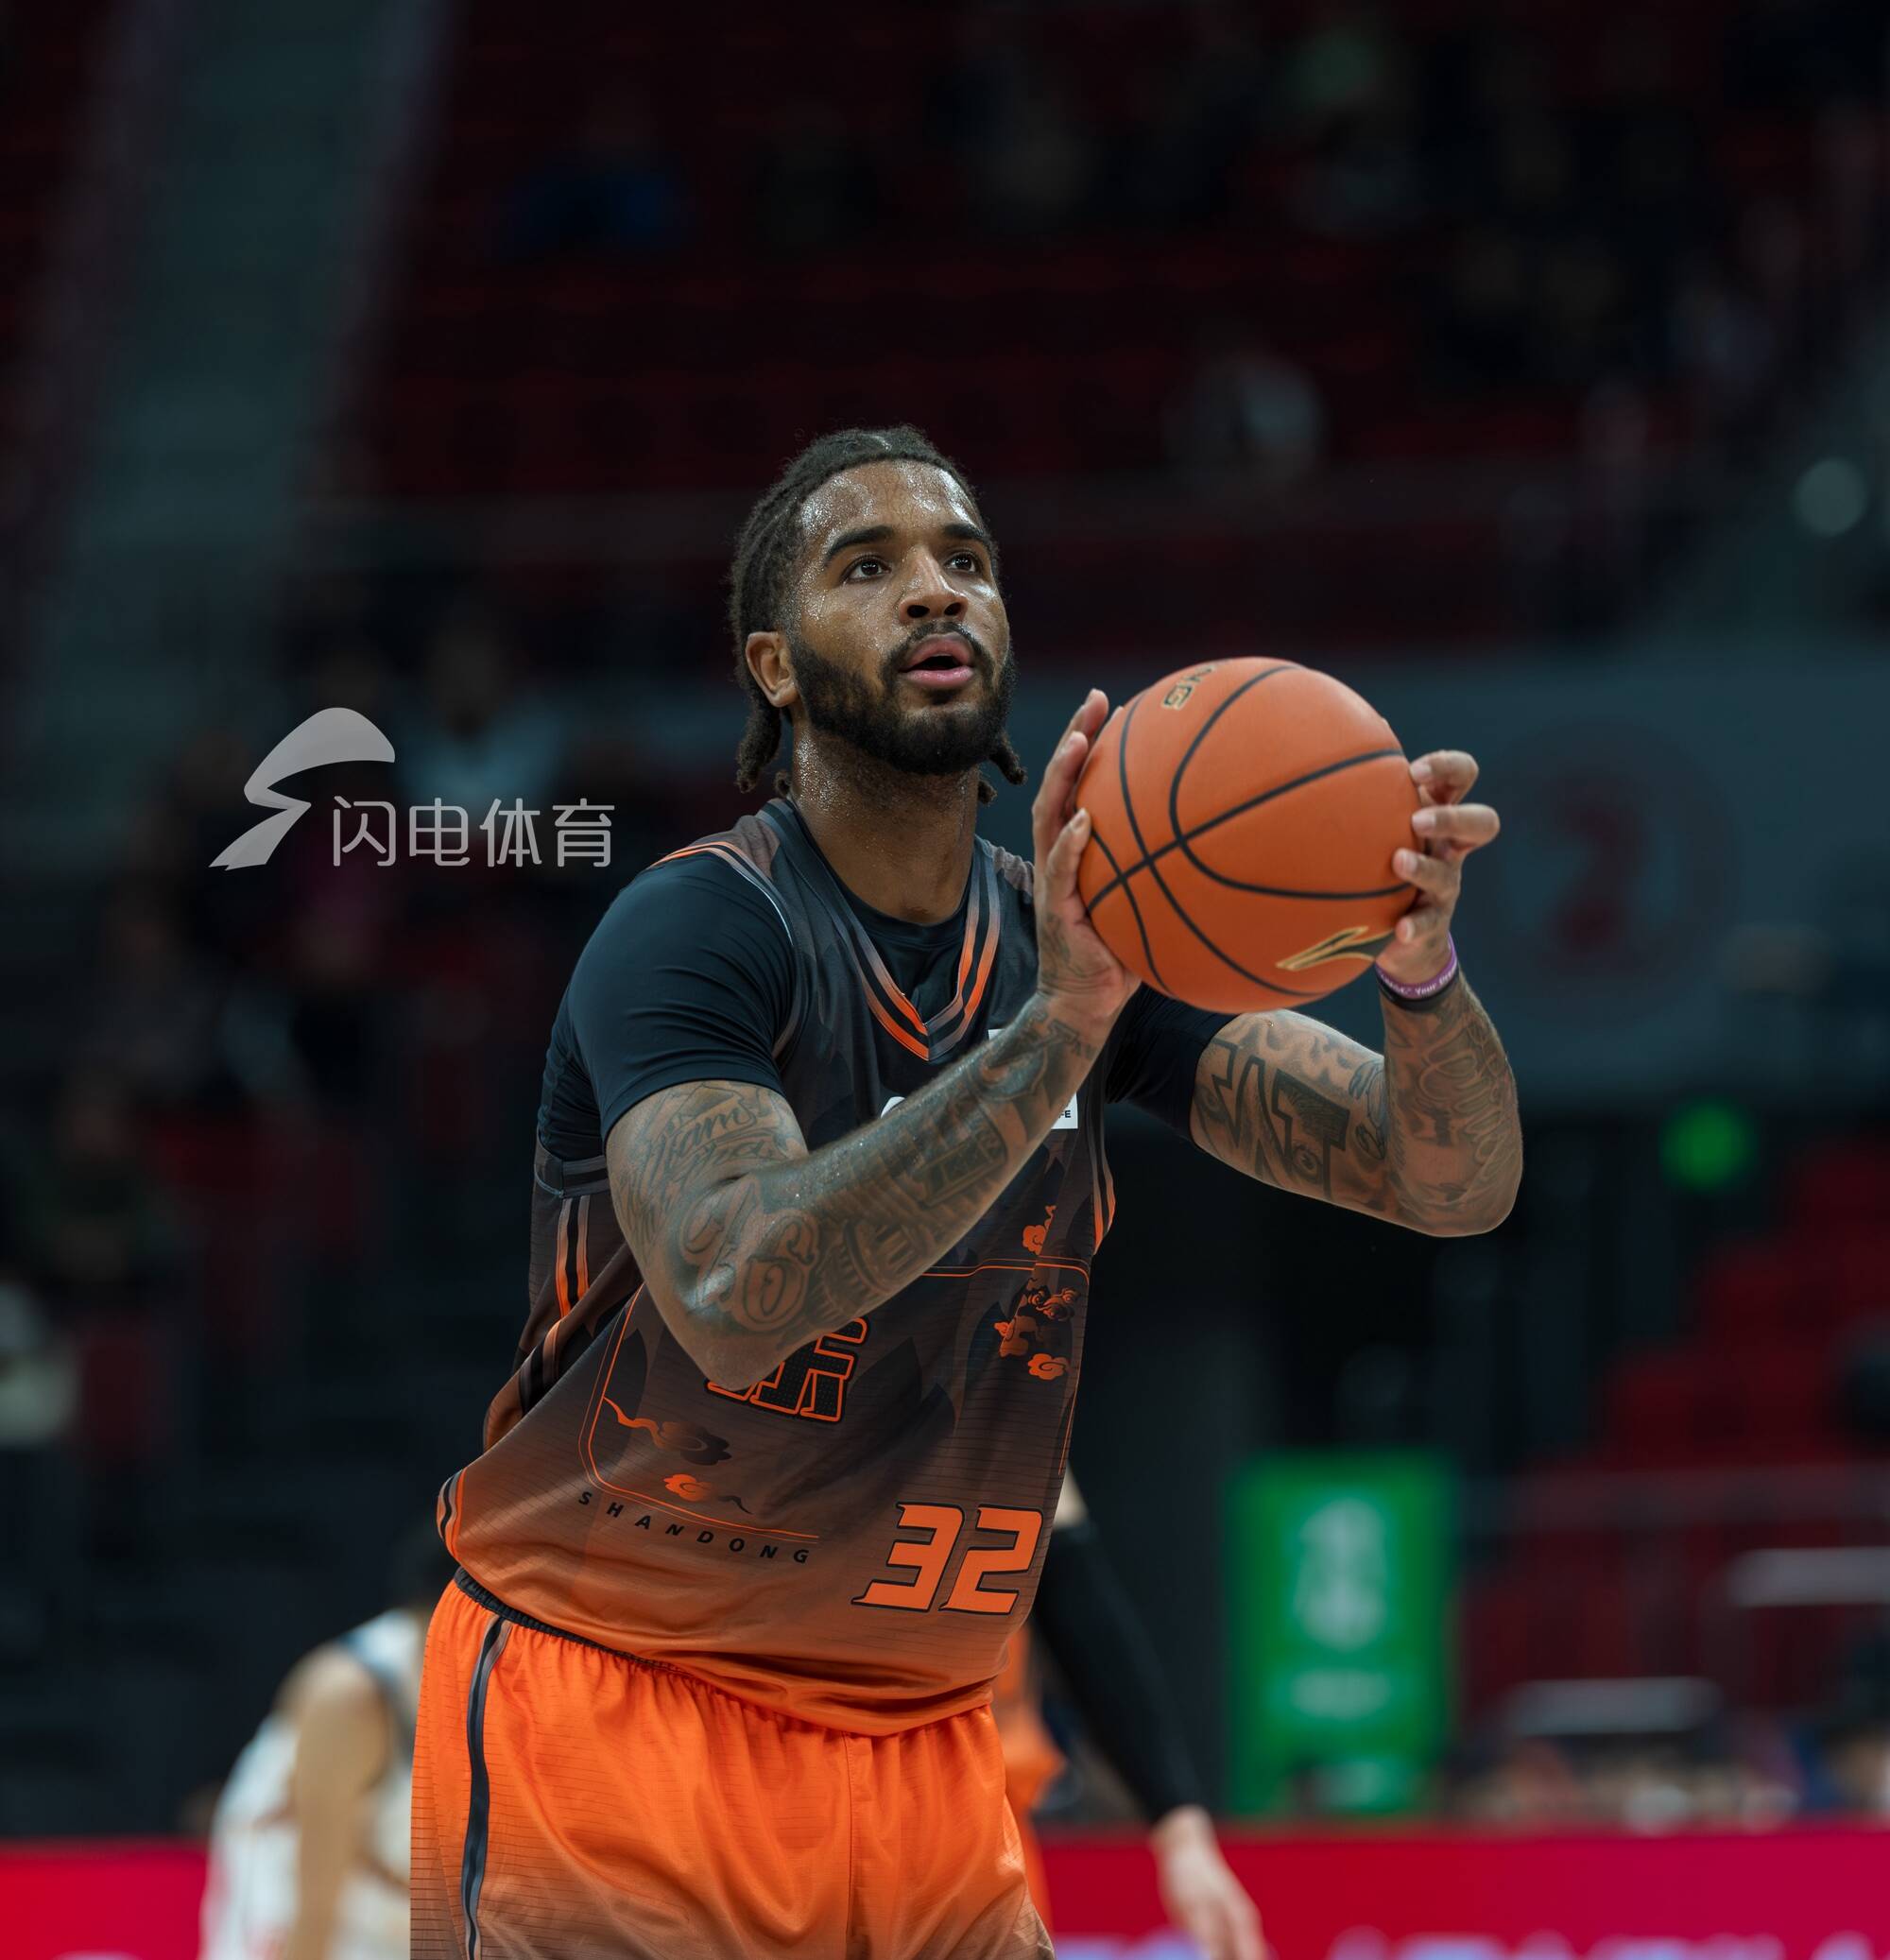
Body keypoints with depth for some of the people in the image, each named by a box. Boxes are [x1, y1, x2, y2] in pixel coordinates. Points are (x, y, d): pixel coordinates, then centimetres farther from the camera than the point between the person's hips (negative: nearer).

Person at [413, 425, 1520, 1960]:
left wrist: (1419, 965, -27)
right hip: (614, 1706, -5)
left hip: (916, 1746, 6)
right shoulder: (699, 928, -15)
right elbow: (732, 1297, -32)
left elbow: (1456, 1183, -5)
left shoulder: (1082, 937, 4)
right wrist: (1055, 1032, -39)